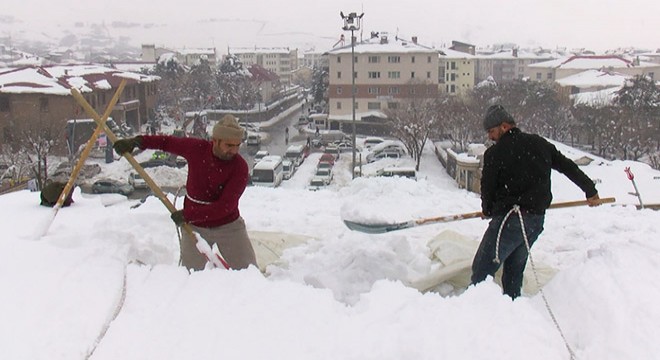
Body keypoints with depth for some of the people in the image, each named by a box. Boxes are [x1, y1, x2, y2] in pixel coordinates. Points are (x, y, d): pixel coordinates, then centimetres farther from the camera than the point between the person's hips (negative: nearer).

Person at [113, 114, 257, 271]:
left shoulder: (240, 167, -20)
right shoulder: (196, 148, -10)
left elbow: (225, 206, -24)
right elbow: (168, 142, 8)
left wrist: (187, 215, -22)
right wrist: (137, 141, -5)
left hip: (229, 227, -2)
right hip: (194, 228, 2)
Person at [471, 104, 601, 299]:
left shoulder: (495, 153, -9)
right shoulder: (539, 144, 10)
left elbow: (487, 187, -1)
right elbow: (569, 167, 19)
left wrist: (488, 210, 20)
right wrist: (590, 190, 32)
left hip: (509, 219, -7)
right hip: (537, 220, 7)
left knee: (481, 270, -4)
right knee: (514, 269, 20)